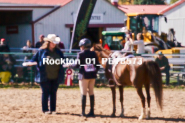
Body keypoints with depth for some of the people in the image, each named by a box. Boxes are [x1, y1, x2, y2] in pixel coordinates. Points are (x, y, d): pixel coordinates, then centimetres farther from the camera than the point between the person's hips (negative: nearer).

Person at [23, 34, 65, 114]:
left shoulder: (58, 51, 9)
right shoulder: (42, 51, -1)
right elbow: (35, 59, 1)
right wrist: (28, 63, -15)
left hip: (55, 77, 3)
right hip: (45, 77, -3)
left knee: (53, 93, 7)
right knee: (46, 92, 1)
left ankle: (53, 109, 14)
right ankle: (45, 109, 8)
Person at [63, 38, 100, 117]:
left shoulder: (81, 54, -9)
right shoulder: (93, 54, 4)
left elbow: (77, 65, -11)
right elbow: (97, 65, 4)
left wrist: (69, 65, 3)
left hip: (84, 76, -4)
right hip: (92, 76, 4)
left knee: (83, 93, 0)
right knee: (91, 93, 9)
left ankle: (83, 112, -1)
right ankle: (92, 111, 10)